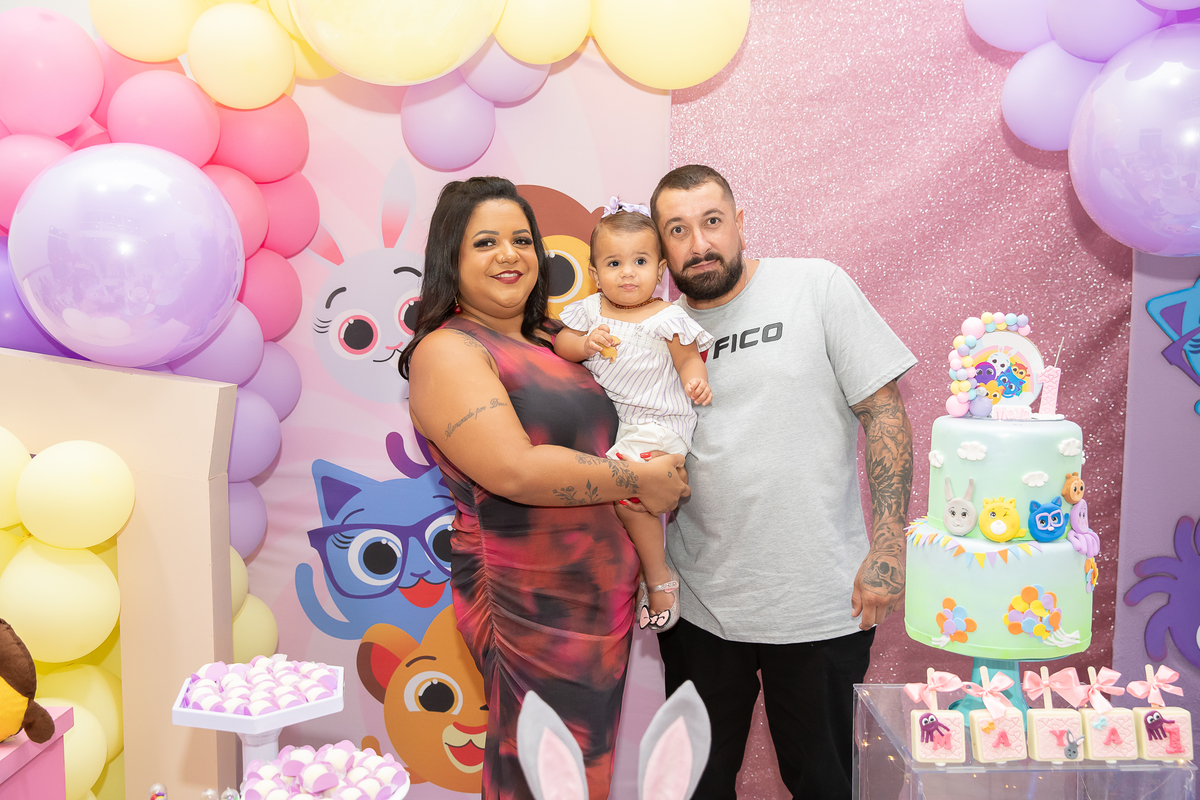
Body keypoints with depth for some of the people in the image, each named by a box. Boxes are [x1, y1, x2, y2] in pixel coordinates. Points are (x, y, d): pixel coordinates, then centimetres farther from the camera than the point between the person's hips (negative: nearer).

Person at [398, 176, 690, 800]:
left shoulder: (550, 340, 12)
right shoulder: (446, 351, -12)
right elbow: (514, 470, -25)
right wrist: (639, 479, -15)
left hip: (602, 598, 8)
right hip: (532, 608, -8)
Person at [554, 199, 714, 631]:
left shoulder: (667, 318, -6)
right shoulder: (590, 310, 5)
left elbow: (689, 358, -2)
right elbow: (561, 344, 7)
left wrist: (696, 379, -23)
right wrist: (585, 343, -13)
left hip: (657, 422, -7)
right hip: (606, 419, 7)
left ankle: (659, 576, -4)